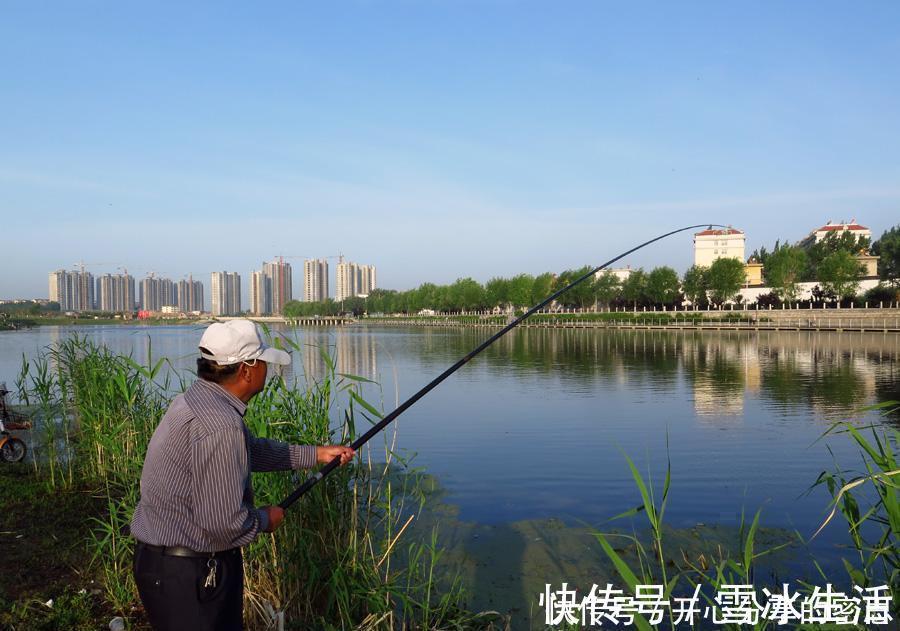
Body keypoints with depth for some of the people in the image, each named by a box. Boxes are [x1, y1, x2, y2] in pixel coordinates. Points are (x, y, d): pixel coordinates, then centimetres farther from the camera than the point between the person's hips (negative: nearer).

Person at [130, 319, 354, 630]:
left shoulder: (196, 399, 5)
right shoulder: (220, 424, -27)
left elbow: (252, 450, 19)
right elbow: (223, 523, -27)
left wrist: (315, 454, 21)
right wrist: (265, 520, -7)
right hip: (186, 574, -10)